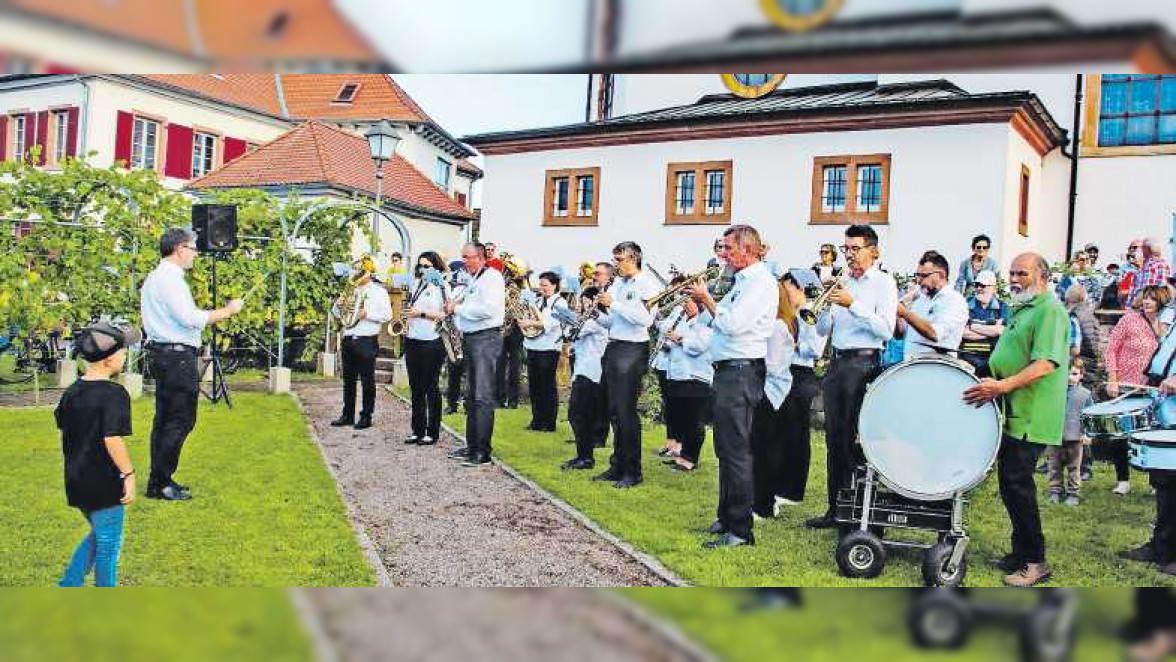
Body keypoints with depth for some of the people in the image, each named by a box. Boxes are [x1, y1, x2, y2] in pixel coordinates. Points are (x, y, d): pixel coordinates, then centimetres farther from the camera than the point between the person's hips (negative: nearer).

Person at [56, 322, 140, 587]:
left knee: (98, 534, 25)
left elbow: (64, 431, 13)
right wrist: (128, 474, -17)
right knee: (109, 542, 8)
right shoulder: (114, 393, -19)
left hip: (77, 481, 8)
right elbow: (112, 439, -25)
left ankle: (68, 587, 23)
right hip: (104, 483, -8)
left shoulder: (72, 391, 5)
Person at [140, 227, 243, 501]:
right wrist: (228, 311, -16)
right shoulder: (169, 278, -15)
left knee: (164, 420, 14)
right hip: (177, 356, -11)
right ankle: (160, 484, -3)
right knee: (181, 421, -6)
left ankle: (159, 480, 19)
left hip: (163, 354, 11)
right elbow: (189, 318, -23)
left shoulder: (155, 277, 18)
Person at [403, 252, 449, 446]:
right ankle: (417, 430, 17)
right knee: (416, 388, 10)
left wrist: (422, 313, -16)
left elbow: (445, 315, -12)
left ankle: (433, 432, 7)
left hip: (431, 343, -7)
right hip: (413, 341, 7)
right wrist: (406, 314, 8)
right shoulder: (416, 284, 15)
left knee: (431, 388, 0)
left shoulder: (441, 286, -4)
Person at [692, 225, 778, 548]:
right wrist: (703, 302, 10)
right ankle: (727, 518, 28)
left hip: (741, 372, -10)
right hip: (728, 372, 10)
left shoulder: (761, 281, -12)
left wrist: (707, 298, -9)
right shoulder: (743, 281, 18)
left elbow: (733, 324, -21)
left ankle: (740, 531, -4)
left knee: (736, 451, -9)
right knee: (725, 449, 17)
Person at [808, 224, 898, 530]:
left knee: (857, 439, -5)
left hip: (863, 362, -6)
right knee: (835, 438, 8)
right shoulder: (843, 284, 16)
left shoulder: (883, 283, -1)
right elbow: (823, 330, 15)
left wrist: (852, 304, -17)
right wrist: (827, 304, -3)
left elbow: (886, 330, -14)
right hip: (836, 362, 6)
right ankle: (836, 510, 16)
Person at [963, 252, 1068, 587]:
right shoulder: (1021, 310, 19)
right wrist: (990, 382, 19)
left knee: (1017, 484, -8)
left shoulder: (1050, 310, -12)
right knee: (1010, 484, 13)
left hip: (1029, 417, -10)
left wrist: (1003, 386, -28)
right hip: (1012, 413, 10)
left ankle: (1036, 562, 2)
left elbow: (1046, 365, -24)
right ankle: (1021, 553, 24)